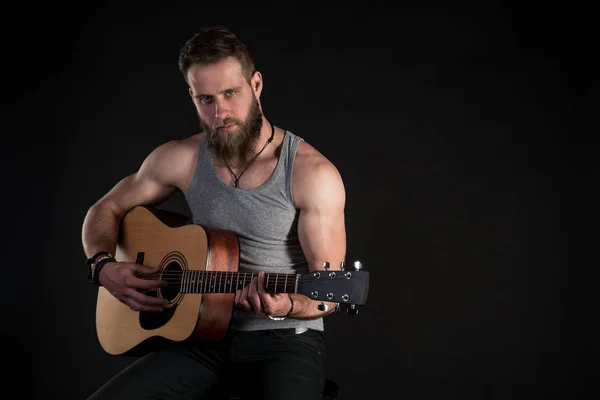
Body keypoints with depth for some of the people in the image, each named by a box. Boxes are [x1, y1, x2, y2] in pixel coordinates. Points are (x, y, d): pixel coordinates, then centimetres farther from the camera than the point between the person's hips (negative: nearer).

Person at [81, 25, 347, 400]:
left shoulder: (312, 173, -13)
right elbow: (106, 210, 13)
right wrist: (105, 266, -6)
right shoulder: (181, 158, -1)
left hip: (285, 336, -3)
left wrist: (285, 306, -32)